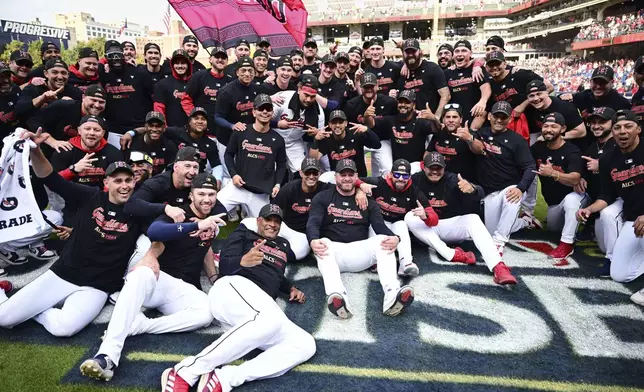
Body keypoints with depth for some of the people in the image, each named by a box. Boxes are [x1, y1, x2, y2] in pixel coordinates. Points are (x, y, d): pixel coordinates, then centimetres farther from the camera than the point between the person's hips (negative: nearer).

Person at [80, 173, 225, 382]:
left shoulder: (213, 219, 14)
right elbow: (153, 231, -26)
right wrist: (197, 225, -37)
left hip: (187, 290, 4)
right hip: (159, 278, -4)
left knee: (207, 312, -31)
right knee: (142, 274, -41)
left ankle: (137, 326, -29)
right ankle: (108, 355, -47)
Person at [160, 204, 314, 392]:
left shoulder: (283, 246, 33)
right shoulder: (243, 234, 17)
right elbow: (224, 266, 3)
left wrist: (291, 288, 23)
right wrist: (243, 261, -21)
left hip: (262, 308, 6)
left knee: (306, 344, -20)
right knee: (271, 319, -40)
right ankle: (186, 371, -37)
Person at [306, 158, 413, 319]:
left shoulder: (367, 201, 13)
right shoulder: (322, 198, 8)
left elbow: (380, 226, -1)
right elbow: (313, 223, -7)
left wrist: (394, 238, -26)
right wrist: (313, 241, -32)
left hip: (360, 252, 2)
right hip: (332, 250, -2)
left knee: (382, 240, -26)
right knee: (323, 242, -35)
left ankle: (392, 294, -47)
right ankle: (336, 295, -58)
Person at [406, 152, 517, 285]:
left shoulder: (452, 179, -9)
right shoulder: (416, 180, -5)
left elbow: (480, 193, -24)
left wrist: (471, 189, -48)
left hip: (451, 225, 0)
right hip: (427, 227, 1)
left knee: (473, 219, -29)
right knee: (409, 218, -28)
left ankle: (498, 267, -46)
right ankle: (451, 254, -37)